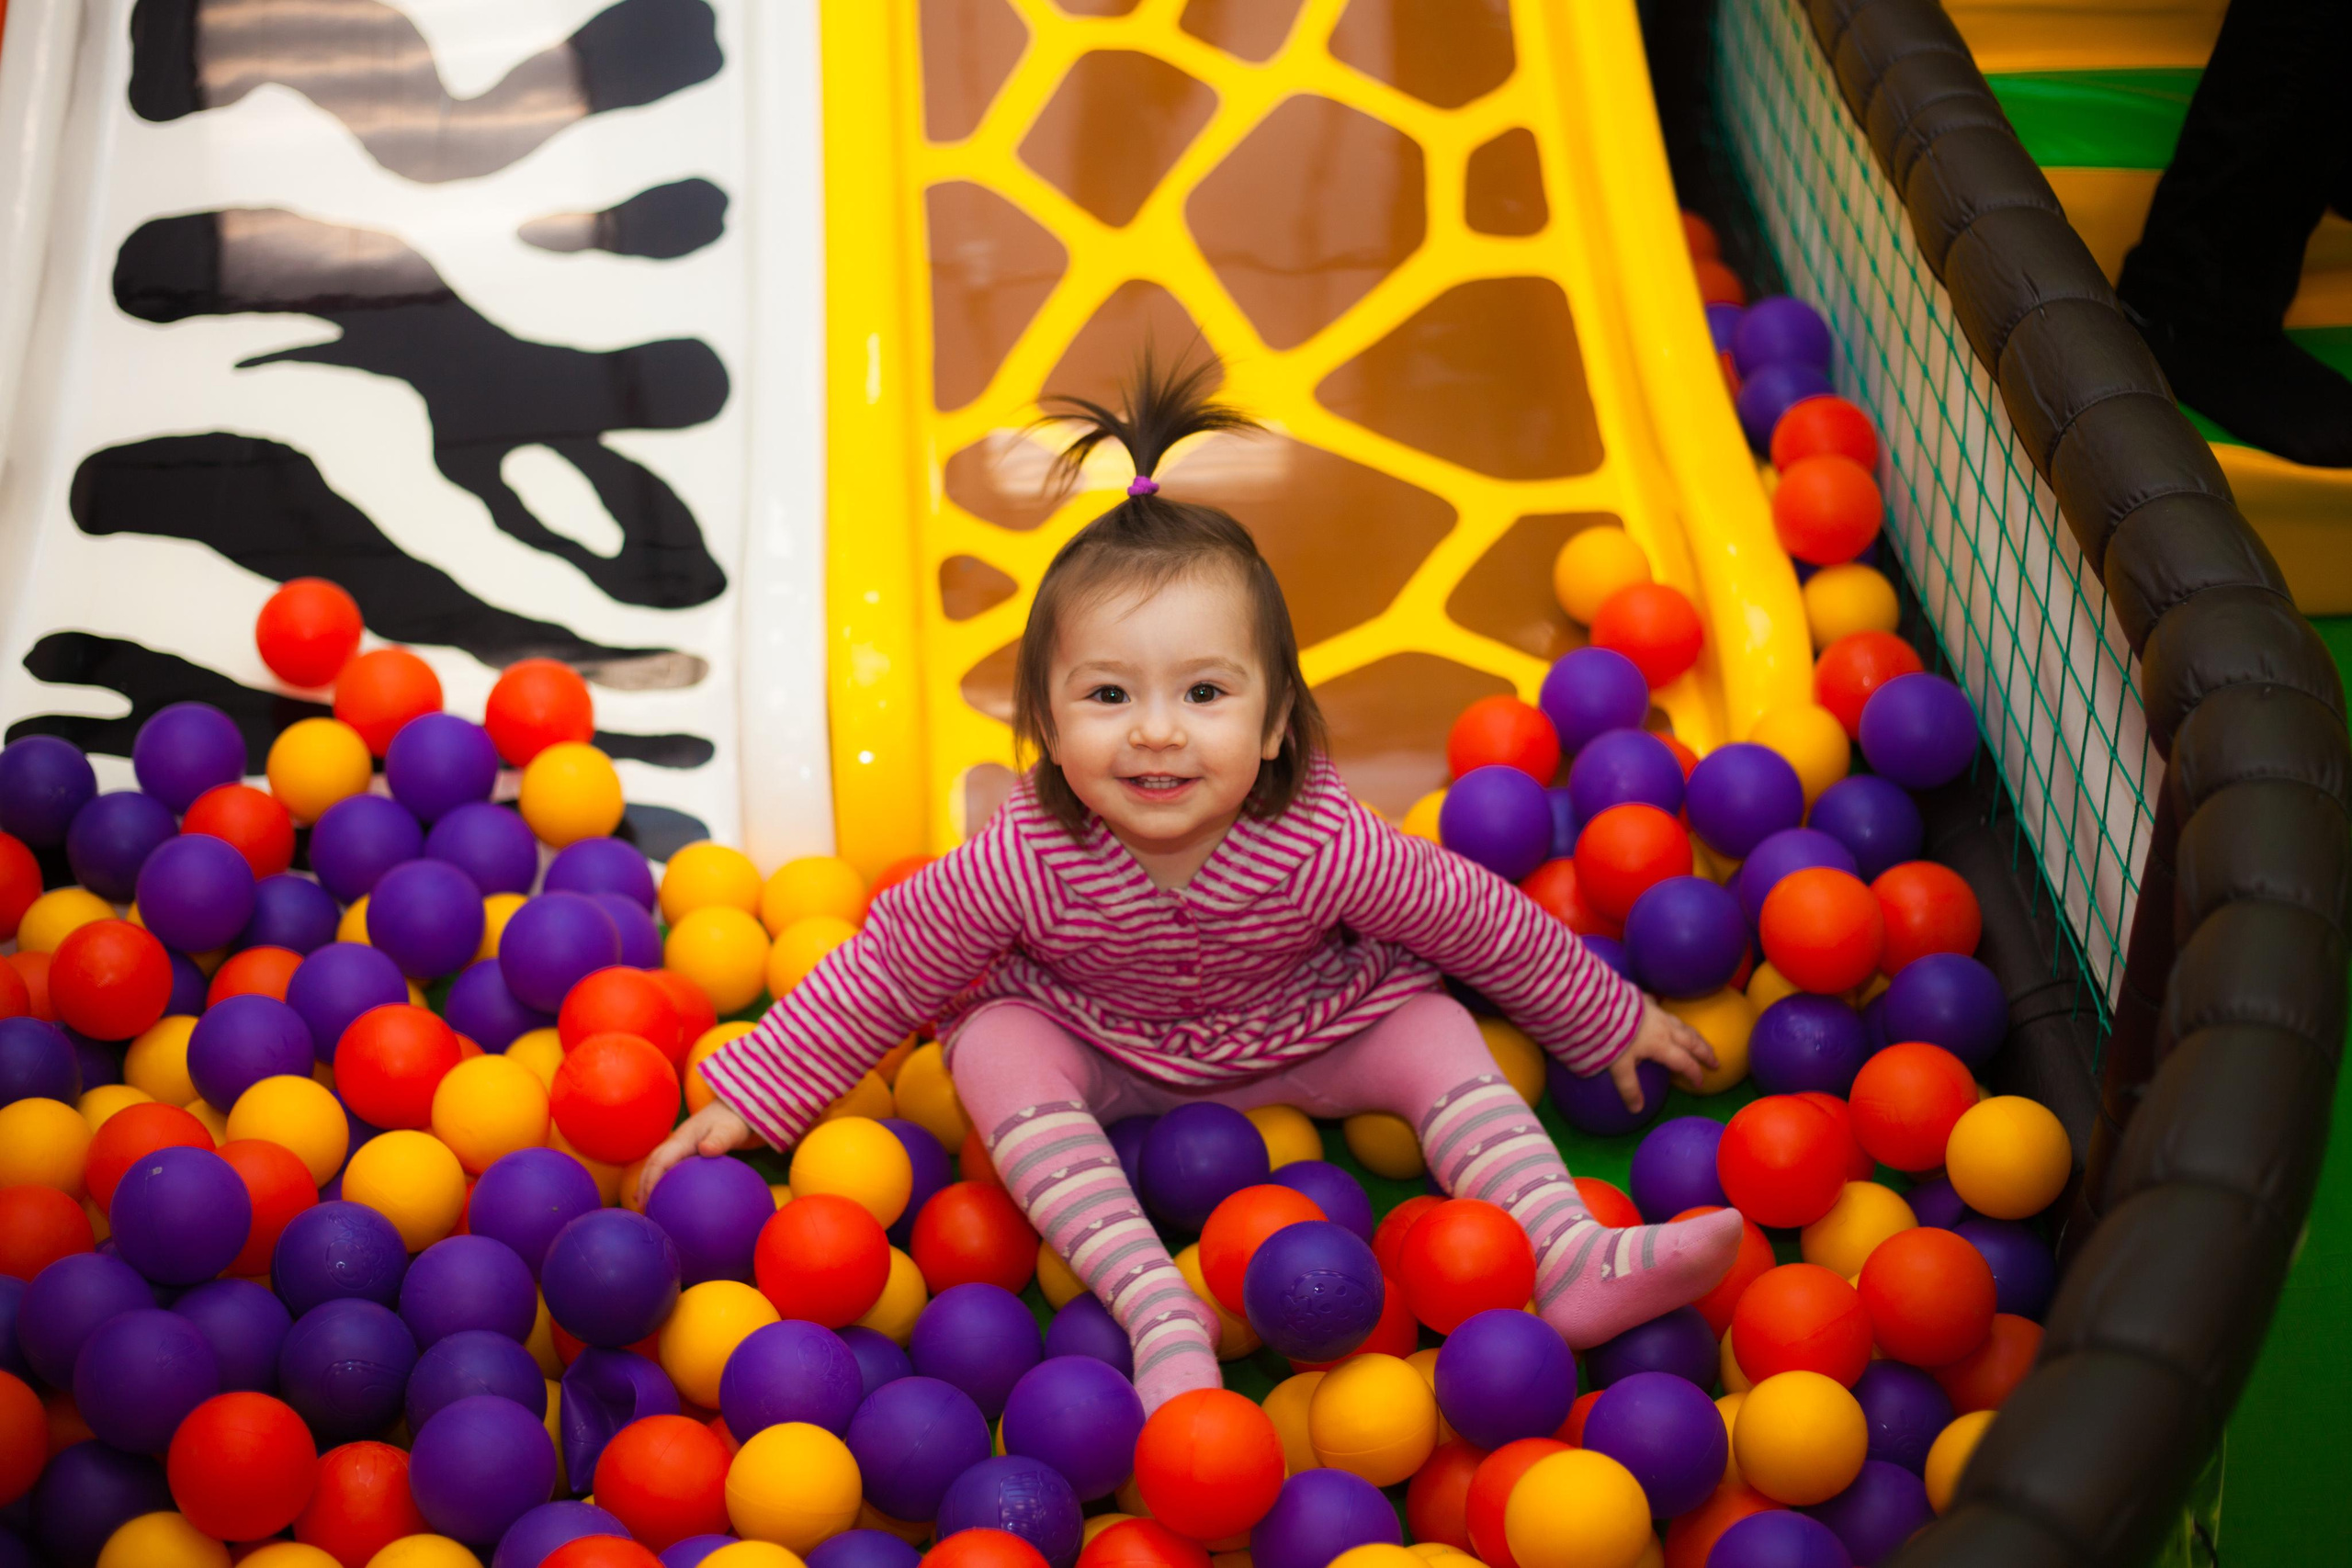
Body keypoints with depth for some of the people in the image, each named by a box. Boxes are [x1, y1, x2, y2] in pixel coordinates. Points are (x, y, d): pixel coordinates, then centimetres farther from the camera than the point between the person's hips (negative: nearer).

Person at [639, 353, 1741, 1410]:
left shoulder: (1322, 846, -32)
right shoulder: (1024, 862, -33)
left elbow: (1484, 922, -15)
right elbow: (886, 968, -18)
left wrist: (1611, 1022, -1)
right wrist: (749, 1099, -16)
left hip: (1297, 1039, 1)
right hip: (1092, 1045, -1)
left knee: (1431, 1029, -19)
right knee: (998, 1049, -29)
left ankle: (1573, 1260, -20)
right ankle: (1157, 1310, -37)